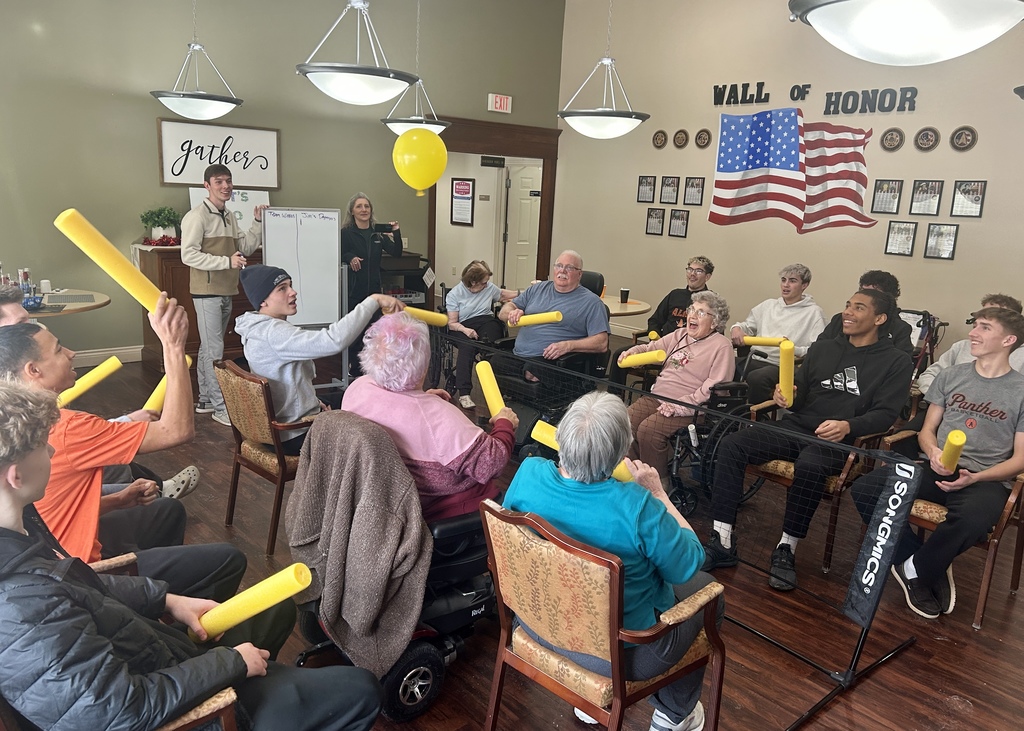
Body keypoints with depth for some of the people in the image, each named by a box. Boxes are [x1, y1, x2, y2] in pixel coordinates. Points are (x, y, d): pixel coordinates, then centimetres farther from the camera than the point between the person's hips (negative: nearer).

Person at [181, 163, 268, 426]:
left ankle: (205, 400, 23)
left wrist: (258, 223, 5)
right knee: (215, 350, -6)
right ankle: (221, 407, -1)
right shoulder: (197, 216, -12)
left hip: (226, 292, 8)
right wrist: (227, 261, -24)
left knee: (208, 348, 15)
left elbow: (245, 248, 15)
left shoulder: (229, 217, 14)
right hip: (207, 292, -8)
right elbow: (188, 255, -19)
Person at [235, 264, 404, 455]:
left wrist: (312, 402, 7)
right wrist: (373, 301, -36)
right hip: (296, 436, -10)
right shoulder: (273, 333, -27)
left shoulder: (259, 329, 5)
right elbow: (334, 340, -39)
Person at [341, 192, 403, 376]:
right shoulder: (346, 233, -4)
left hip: (374, 288, 4)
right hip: (353, 290, -4)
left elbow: (396, 253, 3)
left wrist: (396, 233, -12)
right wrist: (349, 257, -25)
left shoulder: (378, 232, 8)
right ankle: (354, 368, 14)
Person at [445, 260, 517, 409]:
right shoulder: (454, 294, 2)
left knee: (487, 341, -36)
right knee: (467, 347, -37)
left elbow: (502, 295, 34)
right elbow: (452, 323, -1)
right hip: (464, 326, -2)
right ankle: (464, 394, -43)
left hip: (487, 321, 3)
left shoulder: (489, 287, 13)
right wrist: (465, 329, -21)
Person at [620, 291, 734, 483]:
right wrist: (634, 351, 6)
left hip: (688, 408, -7)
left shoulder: (721, 346, -3)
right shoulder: (679, 335, 20)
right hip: (655, 397, 7)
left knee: (648, 429, -29)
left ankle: (658, 483, -11)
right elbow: (651, 349, 30)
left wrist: (681, 406, -20)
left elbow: (713, 388, -12)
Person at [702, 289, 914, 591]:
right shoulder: (822, 348, 19)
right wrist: (785, 395, -8)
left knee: (809, 465, -40)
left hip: (839, 440, -4)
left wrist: (848, 426, -25)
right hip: (796, 427, 5)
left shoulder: (897, 362, 6)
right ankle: (722, 543, -19)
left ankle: (786, 550, -20)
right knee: (731, 445, -20)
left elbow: (886, 413, -6)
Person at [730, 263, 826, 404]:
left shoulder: (813, 312, 6)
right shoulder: (768, 305, 23)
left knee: (756, 378, -38)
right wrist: (736, 328, 7)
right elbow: (747, 325, 30)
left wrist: (794, 350, -20)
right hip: (754, 359, 5)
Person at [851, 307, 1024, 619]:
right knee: (864, 488, -23)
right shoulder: (950, 375, 13)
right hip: (936, 469, 3)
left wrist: (974, 478, -16)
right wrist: (934, 453, -10)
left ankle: (916, 570, -8)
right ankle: (926, 564, -6)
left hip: (986, 479, -3)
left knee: (973, 519, -40)